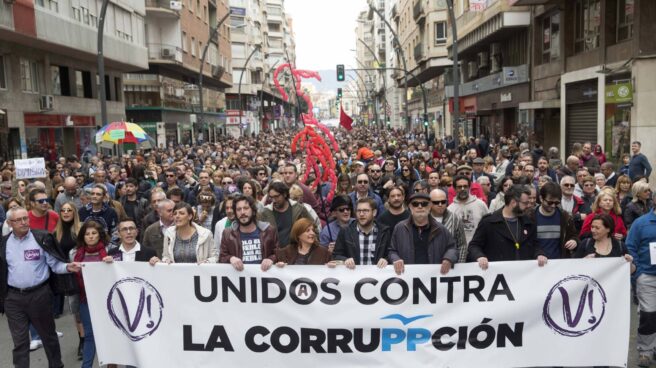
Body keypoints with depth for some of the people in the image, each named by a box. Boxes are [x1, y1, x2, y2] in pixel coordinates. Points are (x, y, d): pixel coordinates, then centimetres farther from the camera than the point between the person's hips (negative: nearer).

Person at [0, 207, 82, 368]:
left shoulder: (42, 238, -6)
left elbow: (55, 264, -6)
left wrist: (67, 267, -24)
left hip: (39, 294, -1)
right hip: (13, 297, 1)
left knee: (48, 334, 15)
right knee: (19, 341, 9)